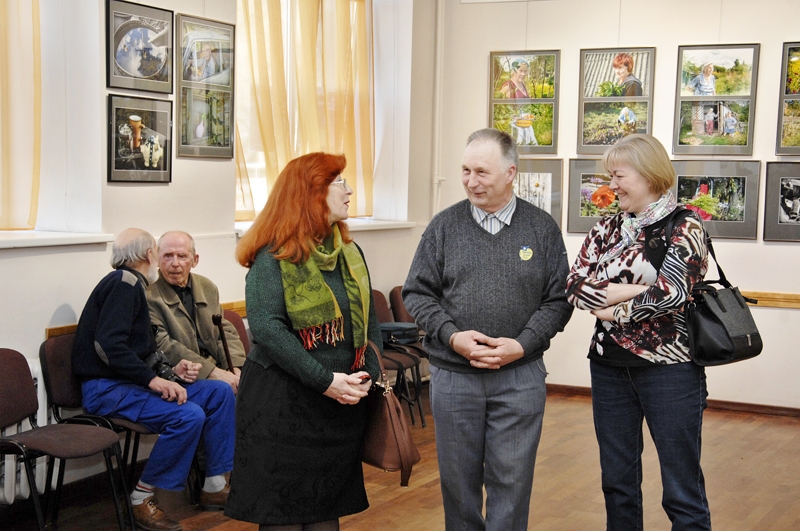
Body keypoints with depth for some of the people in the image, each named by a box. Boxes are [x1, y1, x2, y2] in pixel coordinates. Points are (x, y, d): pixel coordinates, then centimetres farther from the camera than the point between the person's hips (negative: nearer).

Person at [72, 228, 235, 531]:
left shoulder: (130, 285, 19)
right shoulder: (124, 283, -12)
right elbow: (108, 344, -25)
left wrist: (170, 372, 3)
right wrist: (152, 379, -24)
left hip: (128, 382, 10)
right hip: (106, 389, -10)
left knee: (220, 393, 3)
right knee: (189, 415, -29)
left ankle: (214, 487, 8)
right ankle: (142, 498, -14)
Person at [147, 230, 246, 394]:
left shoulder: (208, 288, 15)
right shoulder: (147, 293, -7)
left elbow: (225, 332, 15)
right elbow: (161, 345, -15)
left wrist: (236, 368, -7)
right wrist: (213, 372, -20)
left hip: (215, 367, 7)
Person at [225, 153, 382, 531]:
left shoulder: (350, 253, 10)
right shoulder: (274, 257, -10)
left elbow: (369, 319, 11)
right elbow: (266, 328, -20)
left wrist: (368, 373, -7)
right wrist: (326, 381, -23)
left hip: (343, 401, 6)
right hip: (283, 401, -6)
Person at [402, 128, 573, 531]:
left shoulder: (542, 228, 2)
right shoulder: (444, 226, 3)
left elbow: (558, 300, 1)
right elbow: (417, 292, 4)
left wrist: (522, 345, -12)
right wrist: (451, 336, -11)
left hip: (520, 375, -1)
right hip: (452, 374, 1)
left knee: (512, 479, 5)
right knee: (458, 478, 11)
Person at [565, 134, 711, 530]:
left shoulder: (683, 229, -6)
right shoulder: (606, 229, 9)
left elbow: (670, 294, -19)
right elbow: (574, 286, -3)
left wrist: (613, 309, -8)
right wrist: (636, 290, -14)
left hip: (669, 366, -5)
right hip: (610, 366, 5)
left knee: (682, 490, 0)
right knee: (617, 480, 14)